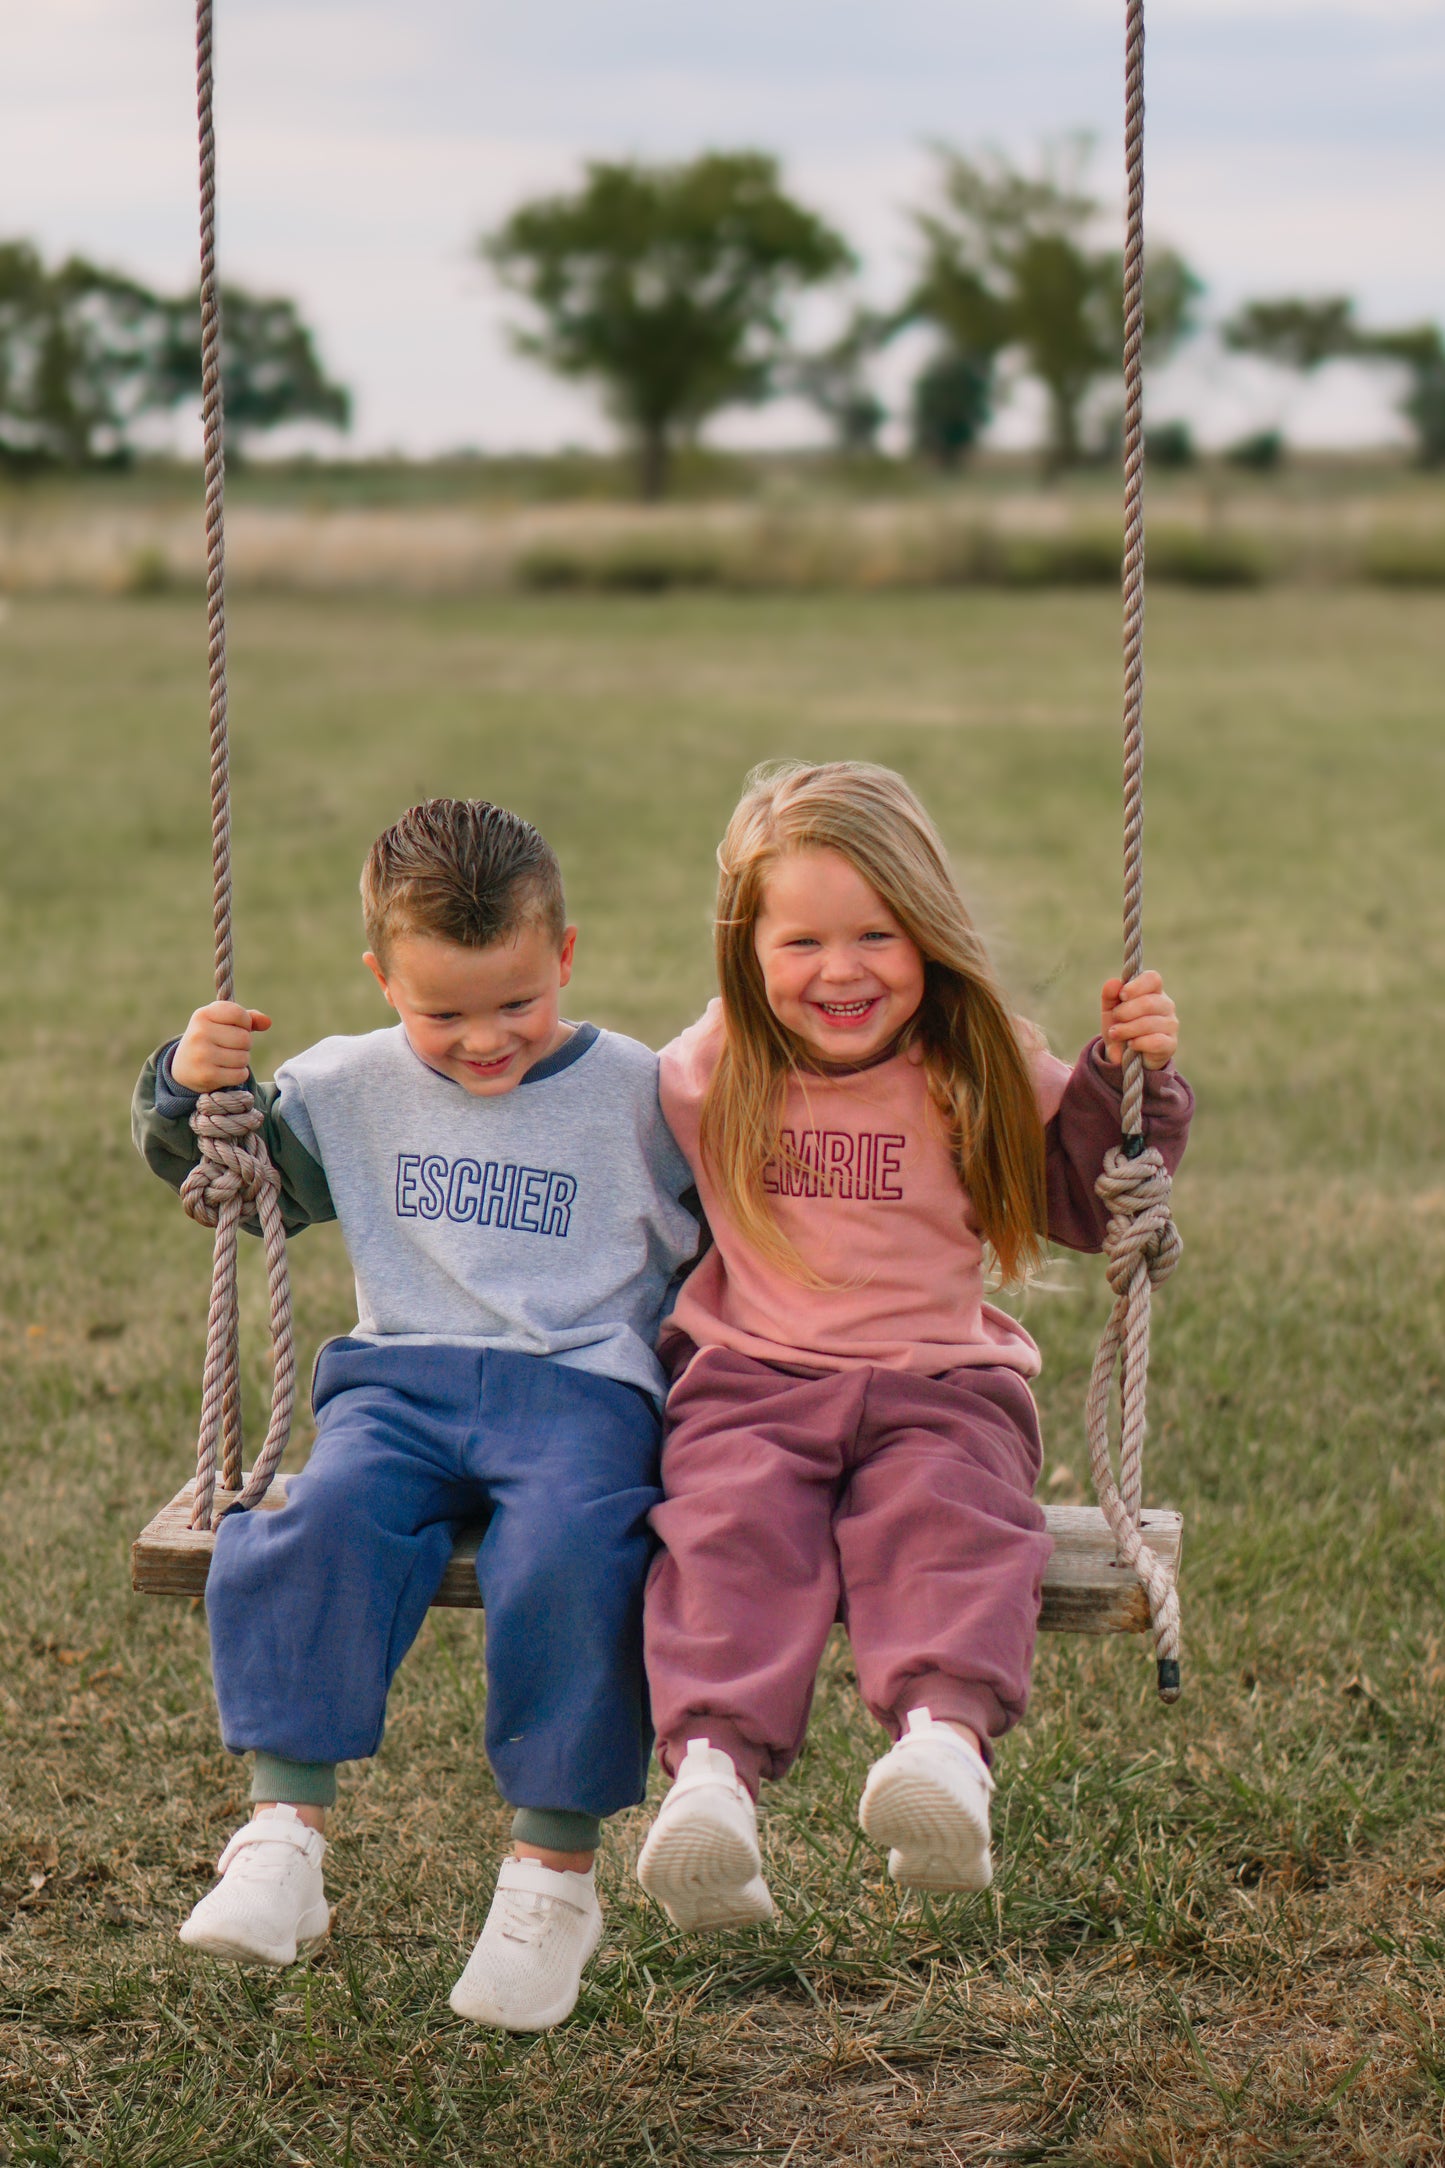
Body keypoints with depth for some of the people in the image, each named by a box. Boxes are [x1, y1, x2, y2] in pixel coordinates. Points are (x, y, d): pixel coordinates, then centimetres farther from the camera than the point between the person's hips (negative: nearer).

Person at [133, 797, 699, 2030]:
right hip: (403, 1383, 3)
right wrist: (190, 1088, 6)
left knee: (568, 1552, -34)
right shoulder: (352, 1090, 15)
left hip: (582, 1385, -2)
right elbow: (225, 1178, 25)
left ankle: (556, 1871, -23)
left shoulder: (638, 1097, 8)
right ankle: (284, 1835, -28)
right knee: (320, 1525, -30)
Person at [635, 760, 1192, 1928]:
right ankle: (713, 1767, -49)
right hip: (751, 1380, 0)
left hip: (939, 1384, 0)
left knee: (943, 1521, -33)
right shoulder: (706, 1076, 10)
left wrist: (1126, 1078, -1)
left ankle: (946, 1733, -55)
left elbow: (1088, 1206, 12)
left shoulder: (985, 1075, 6)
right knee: (734, 1525, -31)